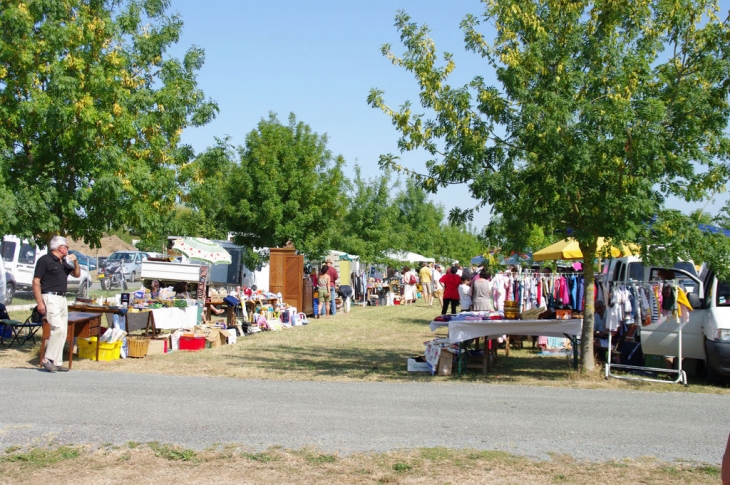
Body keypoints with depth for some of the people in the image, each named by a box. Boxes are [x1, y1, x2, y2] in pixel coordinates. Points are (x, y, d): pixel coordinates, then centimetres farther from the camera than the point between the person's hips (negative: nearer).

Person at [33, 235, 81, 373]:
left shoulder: (64, 262, 17)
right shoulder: (45, 260, -6)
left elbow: (77, 274, 26)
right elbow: (36, 282, -10)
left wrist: (75, 262, 6)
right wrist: (39, 302, -17)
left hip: (62, 299, 9)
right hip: (50, 298, -9)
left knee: (63, 332, 6)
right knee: (58, 328, -19)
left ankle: (57, 362, 11)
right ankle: (46, 359, -11)